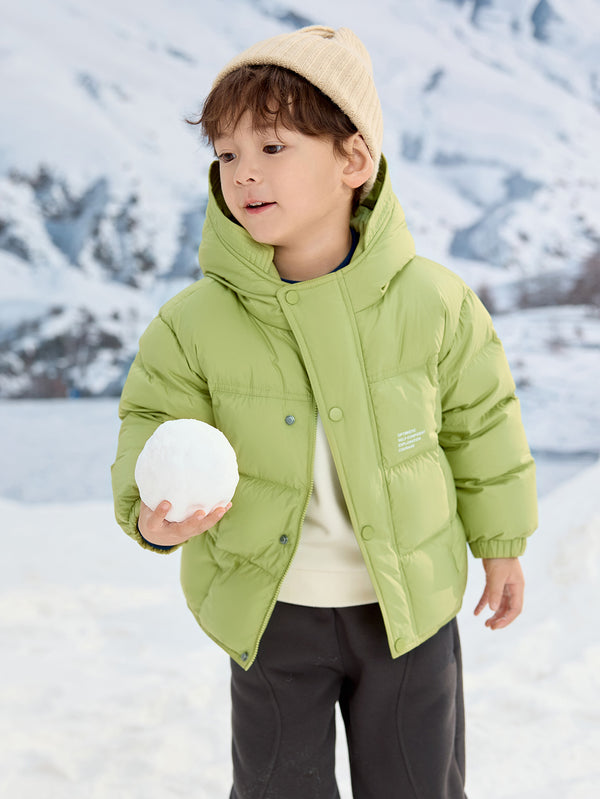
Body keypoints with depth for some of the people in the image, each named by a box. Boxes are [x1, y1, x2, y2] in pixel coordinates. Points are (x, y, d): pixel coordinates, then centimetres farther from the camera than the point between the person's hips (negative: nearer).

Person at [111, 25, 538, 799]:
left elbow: (480, 421, 1)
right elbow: (157, 425, -5)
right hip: (271, 610, 0)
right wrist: (152, 512, -28)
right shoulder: (194, 322, -15)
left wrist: (499, 544, 10)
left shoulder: (431, 301, -13)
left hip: (410, 603, 0)